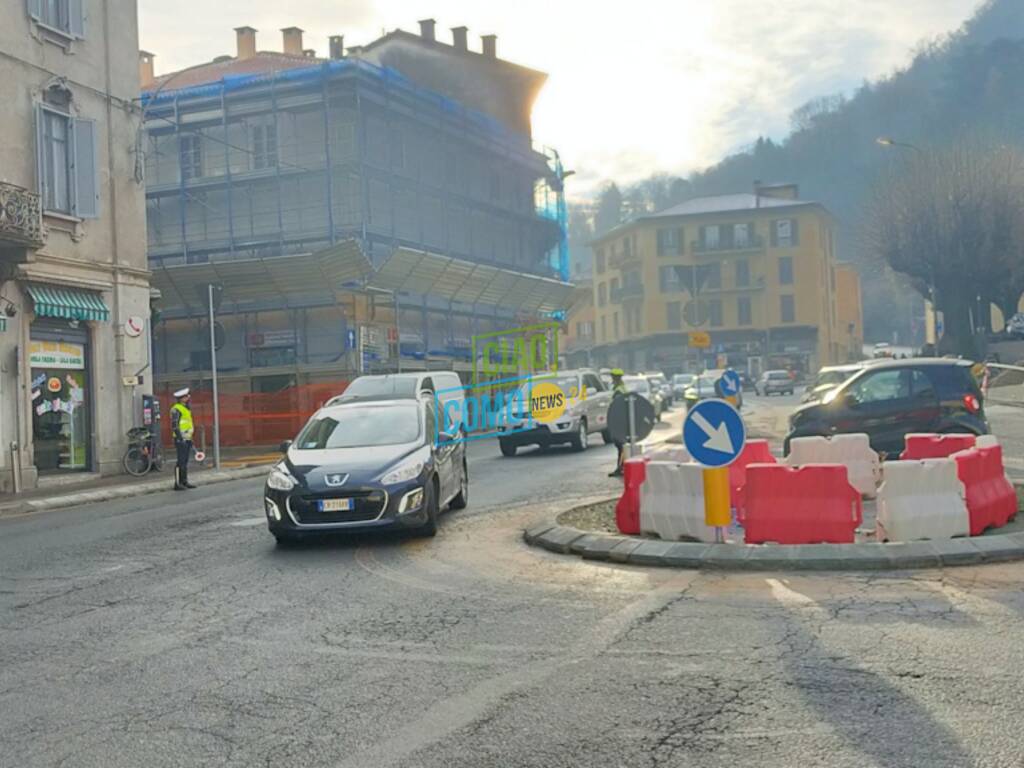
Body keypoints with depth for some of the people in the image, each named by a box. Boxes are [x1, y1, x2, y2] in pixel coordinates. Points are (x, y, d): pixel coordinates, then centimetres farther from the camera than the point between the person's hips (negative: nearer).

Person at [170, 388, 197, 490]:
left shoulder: (186, 409, 18)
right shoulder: (176, 409, -12)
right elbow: (174, 425, -18)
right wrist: (180, 438, -22)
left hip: (187, 439, 9)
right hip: (181, 439, -9)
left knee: (185, 461, 12)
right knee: (181, 462, -9)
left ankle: (184, 482, 17)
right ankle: (177, 484, -6)